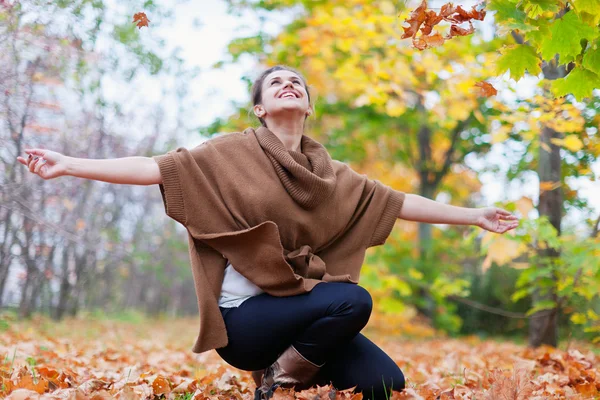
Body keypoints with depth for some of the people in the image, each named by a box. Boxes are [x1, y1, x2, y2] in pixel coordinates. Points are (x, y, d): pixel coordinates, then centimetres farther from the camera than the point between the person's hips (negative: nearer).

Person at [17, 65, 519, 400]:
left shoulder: (328, 172, 9)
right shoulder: (235, 152, -4)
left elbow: (397, 202, 10)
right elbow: (158, 168, -13)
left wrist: (473, 215, 10)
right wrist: (68, 164, -23)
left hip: (300, 310, 5)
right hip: (244, 314, -5)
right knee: (353, 299, -29)